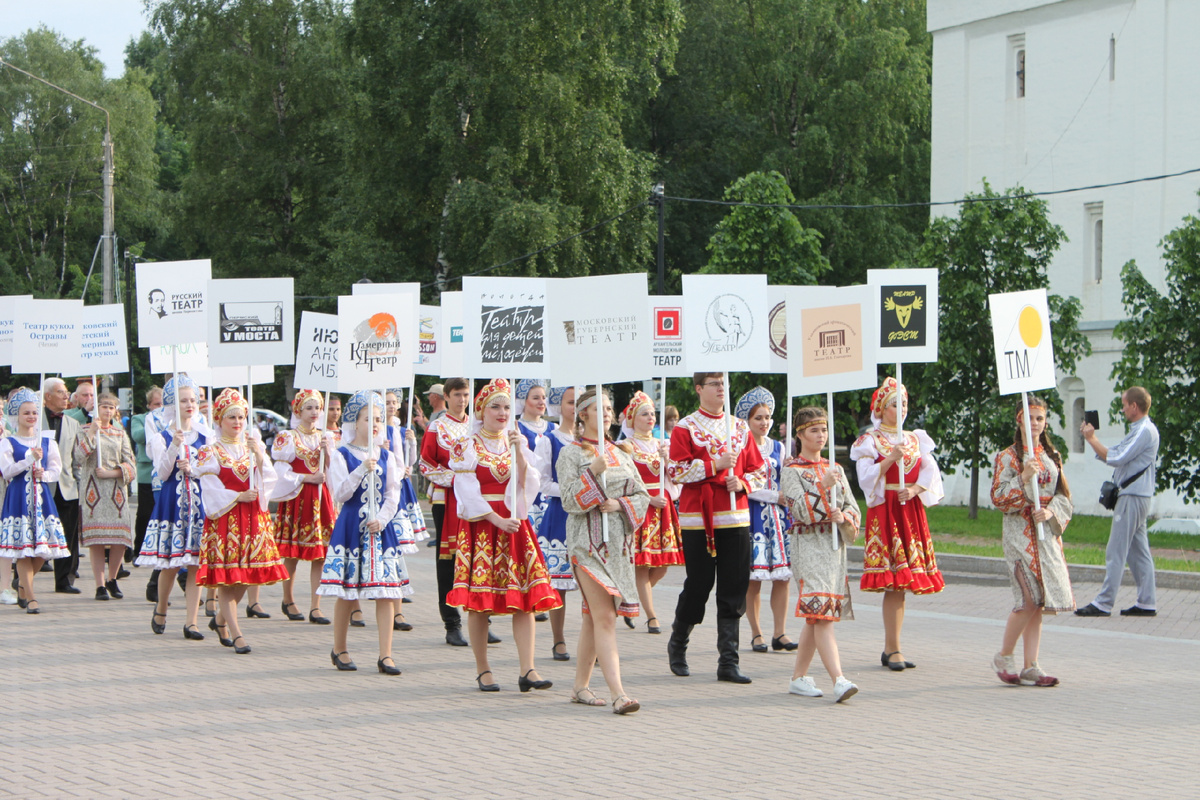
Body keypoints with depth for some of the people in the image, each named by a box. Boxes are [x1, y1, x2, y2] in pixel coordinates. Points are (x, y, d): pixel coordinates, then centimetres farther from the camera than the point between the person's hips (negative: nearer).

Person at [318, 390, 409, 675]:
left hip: (380, 527, 3)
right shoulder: (341, 456, -1)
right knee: (347, 593, 1)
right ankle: (339, 649, 18)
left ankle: (385, 655, -1)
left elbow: (392, 495, 5)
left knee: (386, 593, -4)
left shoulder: (386, 457, 9)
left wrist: (381, 520, -10)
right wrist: (362, 470, -19)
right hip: (351, 527, -3)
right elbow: (340, 493, -10)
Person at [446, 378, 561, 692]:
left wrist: (518, 451, -11)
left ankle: (527, 670, -10)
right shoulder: (466, 446, 0)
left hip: (514, 523, 3)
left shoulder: (517, 442, 12)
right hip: (480, 525, -3)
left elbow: (527, 484, 1)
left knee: (525, 598, -6)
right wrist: (496, 519, -15)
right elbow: (467, 493, -7)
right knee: (479, 600, -3)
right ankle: (483, 671, 6)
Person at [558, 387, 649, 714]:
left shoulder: (621, 453, 15)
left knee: (594, 615, 11)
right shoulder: (572, 454, -1)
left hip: (619, 540, 6)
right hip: (588, 541, -5)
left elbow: (643, 495, 11)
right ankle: (618, 693, -21)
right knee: (605, 616, -14)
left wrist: (620, 504, -8)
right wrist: (593, 473, -22)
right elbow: (569, 500, -10)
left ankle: (581, 686, 21)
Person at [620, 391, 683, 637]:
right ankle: (651, 617, -6)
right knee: (642, 564, -8)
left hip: (663, 508, 6)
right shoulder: (627, 446, -1)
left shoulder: (662, 445, 16)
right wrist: (648, 499, -16)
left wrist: (667, 460, -6)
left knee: (662, 566, 2)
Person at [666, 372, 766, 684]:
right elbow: (676, 471, -10)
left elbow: (759, 469, 15)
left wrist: (743, 483, -6)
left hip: (736, 518, 4)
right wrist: (715, 465, -17)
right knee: (698, 586, 0)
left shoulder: (740, 427, 13)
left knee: (734, 591, -1)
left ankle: (728, 662, 2)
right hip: (698, 519, -4)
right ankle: (677, 646, 24)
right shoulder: (685, 428, -1)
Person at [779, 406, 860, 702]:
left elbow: (853, 507, 10)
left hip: (835, 547, 6)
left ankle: (799, 678, 18)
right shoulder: (791, 471, -1)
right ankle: (839, 680, -25)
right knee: (821, 615, -15)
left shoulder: (835, 469, 15)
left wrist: (844, 516, -11)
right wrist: (823, 486, -23)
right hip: (808, 547, -6)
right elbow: (802, 511, -13)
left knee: (815, 618, 8)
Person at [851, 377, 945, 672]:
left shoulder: (916, 439, 16)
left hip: (912, 511, 5)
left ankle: (890, 647, 8)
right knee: (894, 582, -12)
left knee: (903, 581, 2)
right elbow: (866, 478, -8)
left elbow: (931, 472, 6)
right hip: (884, 512, -5)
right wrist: (890, 459, -21)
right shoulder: (870, 441, 3)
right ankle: (893, 648, -10)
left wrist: (915, 489, -12)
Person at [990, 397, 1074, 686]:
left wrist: (1050, 512, -9)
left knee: (1040, 602, 2)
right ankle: (1004, 657, 4)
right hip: (1020, 533, -5)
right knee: (1030, 600, -14)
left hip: (1047, 531, 5)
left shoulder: (1053, 457, 12)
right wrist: (1023, 478, -20)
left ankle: (1030, 667, 6)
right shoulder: (1008, 457, -2)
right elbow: (998, 498, -8)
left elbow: (1064, 496, 11)